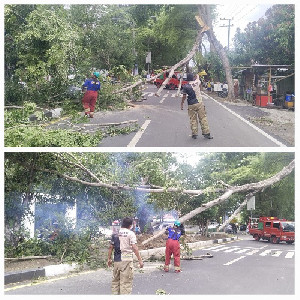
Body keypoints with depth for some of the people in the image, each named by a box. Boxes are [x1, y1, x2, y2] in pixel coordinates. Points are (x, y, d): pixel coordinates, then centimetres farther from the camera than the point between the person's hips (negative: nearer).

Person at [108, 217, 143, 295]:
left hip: (116, 260, 5)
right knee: (126, 281, -2)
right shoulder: (130, 233, -7)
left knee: (115, 279, 16)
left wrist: (109, 259, 20)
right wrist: (140, 260, -11)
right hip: (126, 260, -5)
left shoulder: (116, 234, 9)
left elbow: (111, 247, 11)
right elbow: (134, 248, -13)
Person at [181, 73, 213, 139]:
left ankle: (194, 134, 7)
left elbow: (184, 97, -1)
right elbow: (198, 80, 27)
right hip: (199, 103, 1)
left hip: (191, 105, -1)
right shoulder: (197, 82, 1)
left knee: (193, 119, 6)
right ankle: (206, 133, 3)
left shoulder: (186, 86, -5)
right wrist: (197, 76, 49)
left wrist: (182, 104, 11)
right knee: (203, 118, 3)